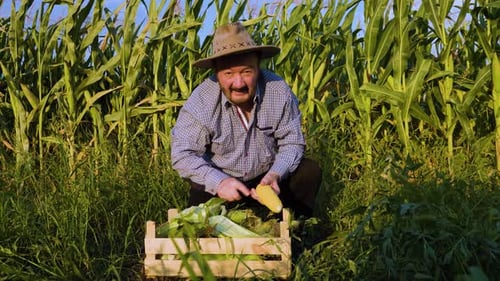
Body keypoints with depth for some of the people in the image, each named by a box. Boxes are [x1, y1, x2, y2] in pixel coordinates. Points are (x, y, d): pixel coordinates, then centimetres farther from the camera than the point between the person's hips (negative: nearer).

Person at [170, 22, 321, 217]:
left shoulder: (279, 92, -19)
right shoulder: (201, 101, -23)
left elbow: (292, 143, -11)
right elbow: (183, 155, -21)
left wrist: (275, 175, -30)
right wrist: (219, 182, -36)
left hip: (267, 176, 2)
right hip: (221, 181, -2)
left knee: (309, 172, -16)